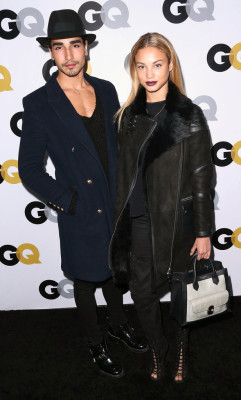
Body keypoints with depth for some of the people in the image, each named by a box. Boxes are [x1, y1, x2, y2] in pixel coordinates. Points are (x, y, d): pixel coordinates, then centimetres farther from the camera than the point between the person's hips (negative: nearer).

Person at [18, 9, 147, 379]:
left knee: (113, 269, 25)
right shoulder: (38, 103, -13)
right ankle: (96, 344, 41)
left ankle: (119, 323, 51)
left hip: (117, 206, 5)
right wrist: (70, 201, -16)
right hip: (80, 215, -4)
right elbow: (30, 169, -12)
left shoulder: (106, 90, 1)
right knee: (86, 281, 16)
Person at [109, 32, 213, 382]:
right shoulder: (129, 115, 6)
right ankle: (158, 354, 34)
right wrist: (122, 220, 12)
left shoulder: (189, 115, -8)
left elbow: (202, 178, -8)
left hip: (176, 219, -4)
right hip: (139, 221, 4)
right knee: (142, 293, 9)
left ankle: (181, 353, 37)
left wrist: (203, 232, -8)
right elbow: (125, 173, 11)